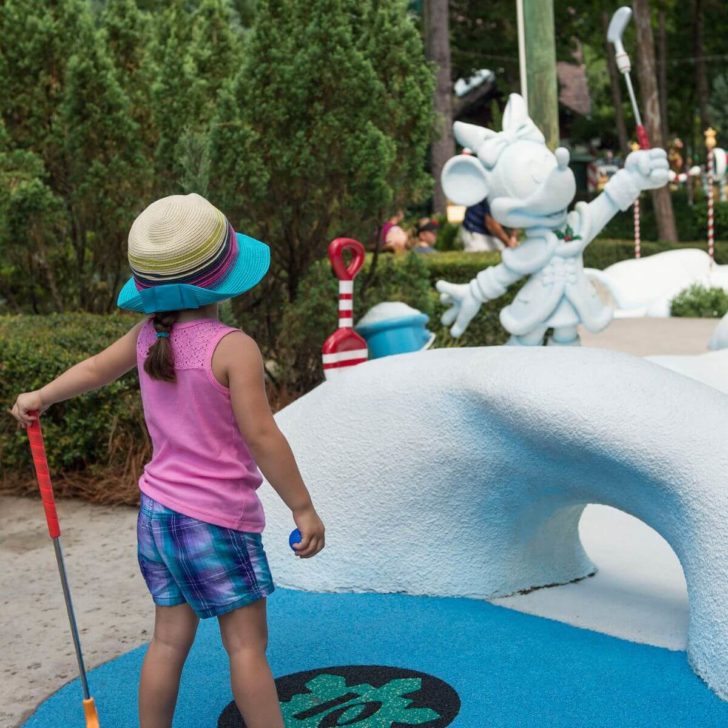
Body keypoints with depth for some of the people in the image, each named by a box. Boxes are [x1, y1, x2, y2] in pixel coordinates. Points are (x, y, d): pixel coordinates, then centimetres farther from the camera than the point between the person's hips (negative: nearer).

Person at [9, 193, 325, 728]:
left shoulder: (148, 335, 2)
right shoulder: (233, 347, -19)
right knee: (246, 643, 2)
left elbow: (95, 369, 19)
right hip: (218, 520, -7)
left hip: (157, 509, 7)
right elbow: (260, 436, -20)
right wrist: (304, 508, -12)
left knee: (170, 638, 16)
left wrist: (40, 398, 37)